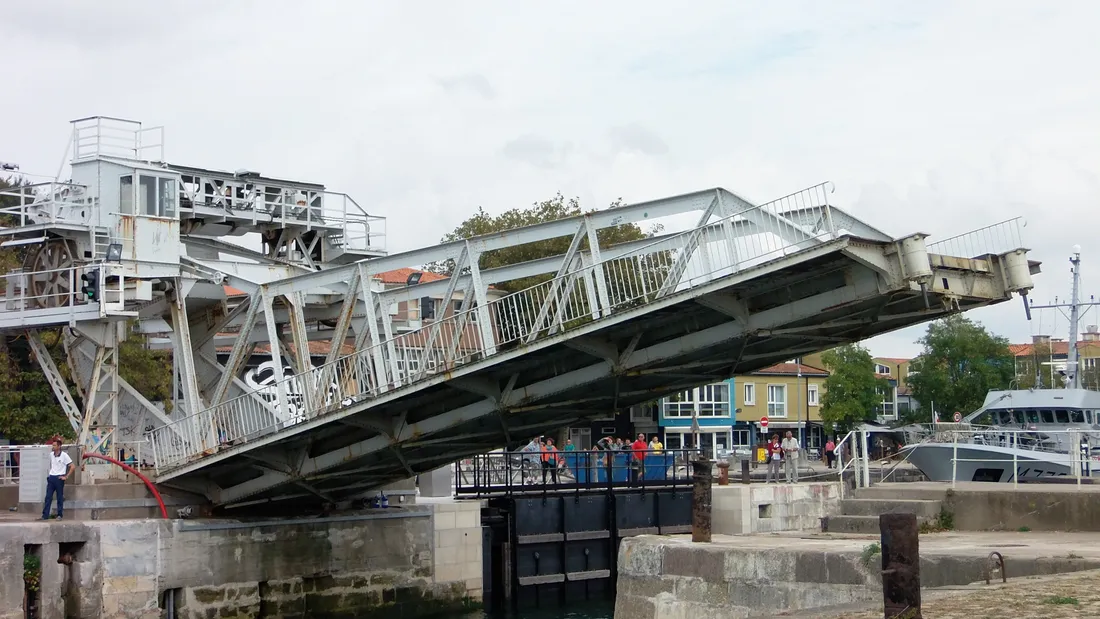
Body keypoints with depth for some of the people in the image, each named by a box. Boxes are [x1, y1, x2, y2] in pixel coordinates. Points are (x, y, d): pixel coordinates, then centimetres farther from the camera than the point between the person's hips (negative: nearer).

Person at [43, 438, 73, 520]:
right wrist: (51, 472, 13)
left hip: (59, 478, -5)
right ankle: (45, 515, 3)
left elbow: (72, 467, -8)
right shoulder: (51, 454, 6)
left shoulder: (64, 455, -10)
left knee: (60, 498, 2)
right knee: (48, 497, 2)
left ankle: (60, 515, 10)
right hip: (51, 478, 5)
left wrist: (66, 477, -10)